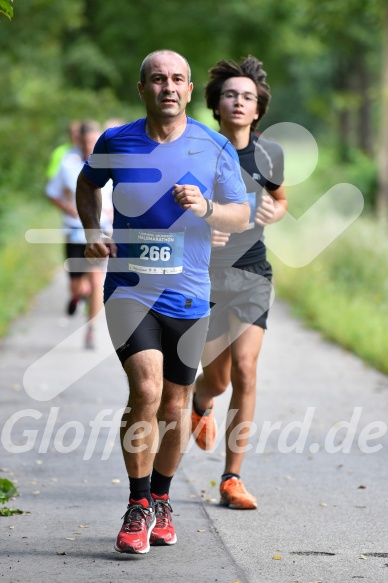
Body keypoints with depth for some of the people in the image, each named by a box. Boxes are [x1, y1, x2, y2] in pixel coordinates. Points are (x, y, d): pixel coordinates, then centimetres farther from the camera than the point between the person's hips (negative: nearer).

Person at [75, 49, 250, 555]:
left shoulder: (216, 148, 0)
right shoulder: (116, 143, 0)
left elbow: (242, 216, 5)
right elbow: (88, 182, 21)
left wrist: (206, 207, -16)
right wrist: (92, 231, 4)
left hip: (188, 295, 2)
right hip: (129, 288, -2)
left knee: (175, 405, 9)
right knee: (146, 390, -18)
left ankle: (161, 500, 31)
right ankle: (139, 509, -5)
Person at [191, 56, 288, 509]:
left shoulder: (269, 154, 3)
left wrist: (273, 212, -1)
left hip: (252, 272, 2)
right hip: (206, 272, -2)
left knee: (245, 371, -11)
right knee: (217, 377, 4)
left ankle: (232, 479, -2)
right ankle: (200, 404, 46)